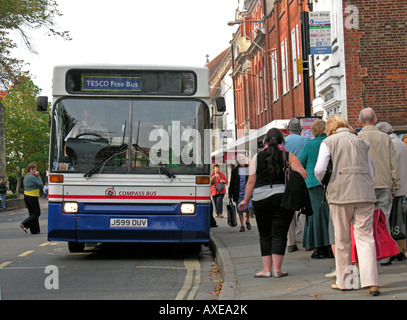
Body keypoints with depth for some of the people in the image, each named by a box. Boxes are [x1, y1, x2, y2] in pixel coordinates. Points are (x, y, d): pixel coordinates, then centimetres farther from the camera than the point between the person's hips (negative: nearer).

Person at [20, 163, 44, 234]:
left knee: (32, 213, 10)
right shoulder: (32, 177, -16)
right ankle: (24, 224, -10)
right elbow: (41, 185, -12)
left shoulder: (26, 176, 15)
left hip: (26, 196, 10)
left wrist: (36, 176, 9)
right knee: (37, 213, -2)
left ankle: (34, 231, 10)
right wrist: (38, 176, -5)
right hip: (32, 197, -10)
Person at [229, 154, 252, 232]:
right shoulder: (234, 170, 6)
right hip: (239, 193, 1)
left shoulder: (249, 168, 5)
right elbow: (232, 183, 9)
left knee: (249, 207, -13)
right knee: (240, 209, 3)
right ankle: (242, 225, 13)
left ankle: (248, 221, 13)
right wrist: (230, 194, 6)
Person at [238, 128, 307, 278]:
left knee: (265, 235, 10)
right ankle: (277, 269, -1)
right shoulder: (289, 157, 2)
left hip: (261, 199, 1)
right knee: (279, 234, 3)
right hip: (283, 197, -1)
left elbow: (251, 181, 3)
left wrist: (246, 200, 12)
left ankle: (266, 269, 9)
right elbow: (303, 175, -5)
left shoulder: (257, 157, 4)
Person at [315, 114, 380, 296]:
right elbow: (371, 172, 15)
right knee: (365, 236, 0)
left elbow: (319, 169, -6)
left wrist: (322, 182, 13)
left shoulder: (329, 141, 7)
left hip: (341, 192, -2)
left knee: (342, 238, 8)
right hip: (365, 193, 3)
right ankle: (371, 282, -10)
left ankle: (344, 281, 15)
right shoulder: (361, 141, 18)